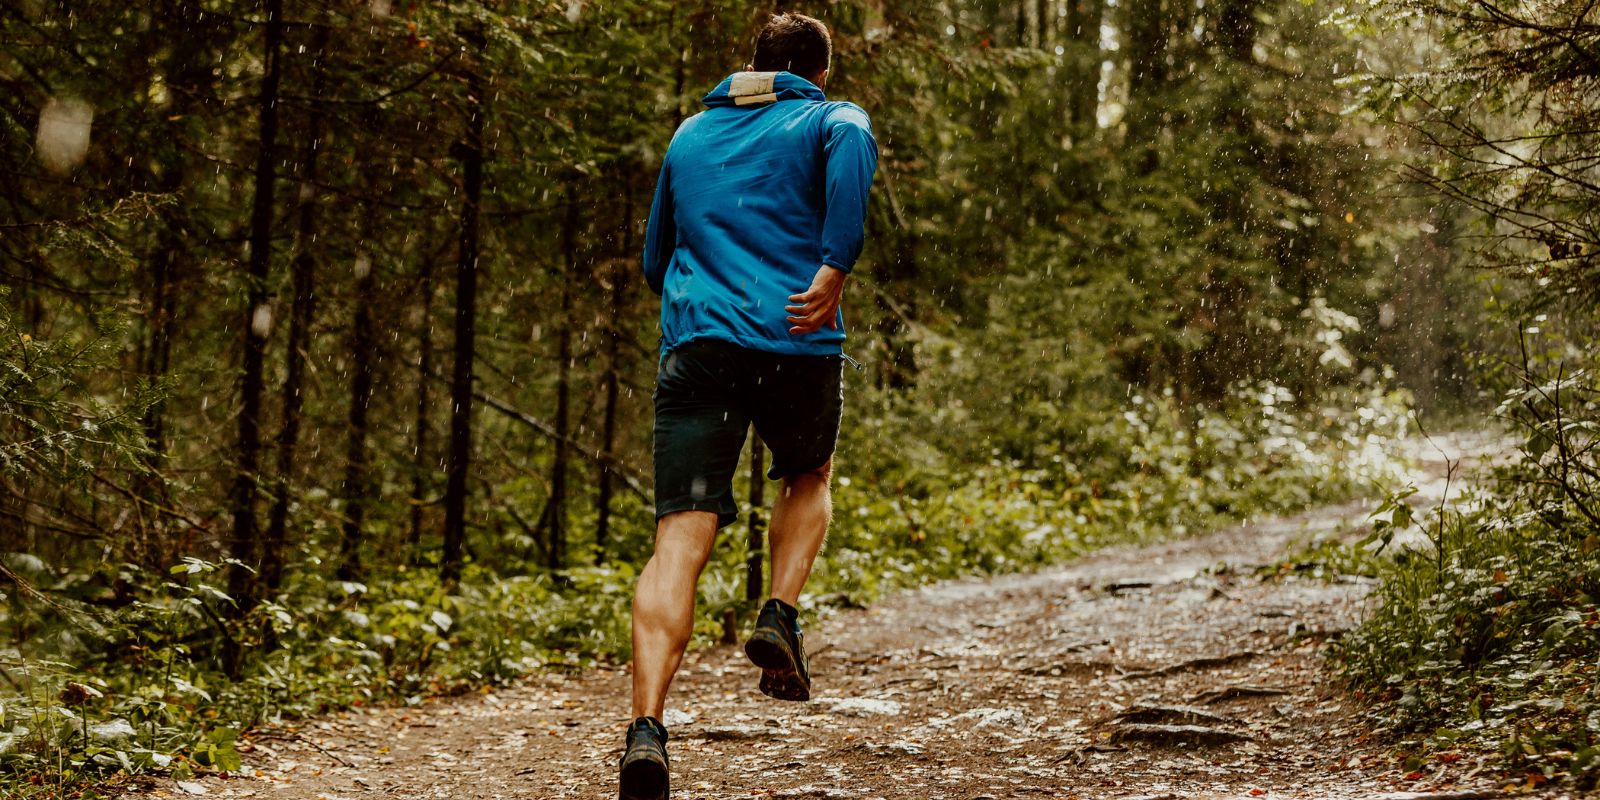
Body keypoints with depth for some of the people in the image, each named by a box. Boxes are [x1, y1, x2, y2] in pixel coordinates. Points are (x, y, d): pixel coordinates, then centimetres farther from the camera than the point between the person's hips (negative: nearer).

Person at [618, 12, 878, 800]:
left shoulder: (689, 134, 25)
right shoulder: (832, 118, 12)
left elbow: (656, 260, 30)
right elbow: (851, 147, -15)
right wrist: (834, 270, -15)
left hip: (695, 345, 2)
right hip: (797, 346, -2)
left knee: (679, 541, -6)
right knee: (808, 479, 28)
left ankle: (646, 727, -22)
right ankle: (781, 618, 6)